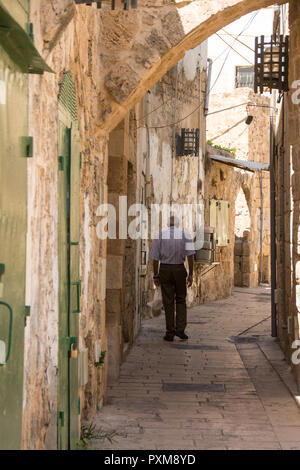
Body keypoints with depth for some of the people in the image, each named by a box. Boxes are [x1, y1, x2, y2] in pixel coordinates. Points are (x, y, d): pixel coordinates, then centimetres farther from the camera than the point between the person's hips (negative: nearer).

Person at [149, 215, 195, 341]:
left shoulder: (160, 236, 2)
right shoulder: (185, 235, 1)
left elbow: (155, 258, 0)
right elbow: (190, 255, -7)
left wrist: (155, 275, 6)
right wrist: (190, 274, -4)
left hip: (164, 270, 0)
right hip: (179, 269, 0)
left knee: (168, 302, 5)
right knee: (181, 300, 12)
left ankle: (170, 332, 6)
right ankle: (180, 329, 0)